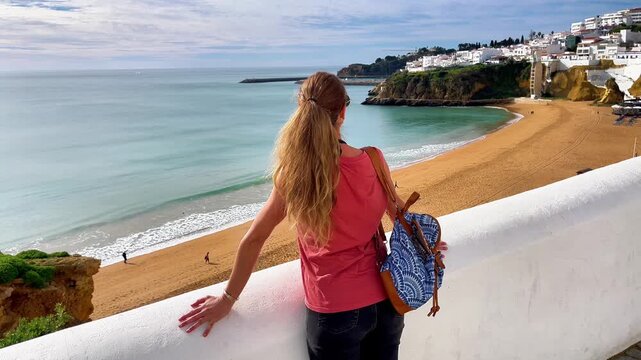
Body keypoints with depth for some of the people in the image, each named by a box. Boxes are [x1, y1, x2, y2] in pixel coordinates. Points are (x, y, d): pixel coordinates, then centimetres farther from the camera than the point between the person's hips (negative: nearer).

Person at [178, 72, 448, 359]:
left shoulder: (296, 174, -17)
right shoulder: (374, 160, -7)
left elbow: (254, 240, -11)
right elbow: (397, 211, 11)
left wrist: (227, 299, 1)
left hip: (336, 311, -3)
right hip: (385, 300, 4)